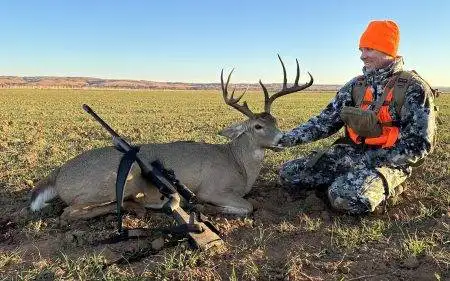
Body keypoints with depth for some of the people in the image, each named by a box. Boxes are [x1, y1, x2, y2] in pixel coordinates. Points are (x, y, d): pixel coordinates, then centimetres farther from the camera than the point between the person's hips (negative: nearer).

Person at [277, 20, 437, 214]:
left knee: (346, 197, -36)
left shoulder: (413, 88, -8)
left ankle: (381, 187, -2)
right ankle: (347, 181, 6)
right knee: (288, 174, -7)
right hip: (349, 153, 5)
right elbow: (325, 121, 2)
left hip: (387, 162, -5)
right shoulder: (356, 85, 8)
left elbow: (419, 145, -12)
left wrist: (371, 160, -17)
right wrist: (287, 139, -10)